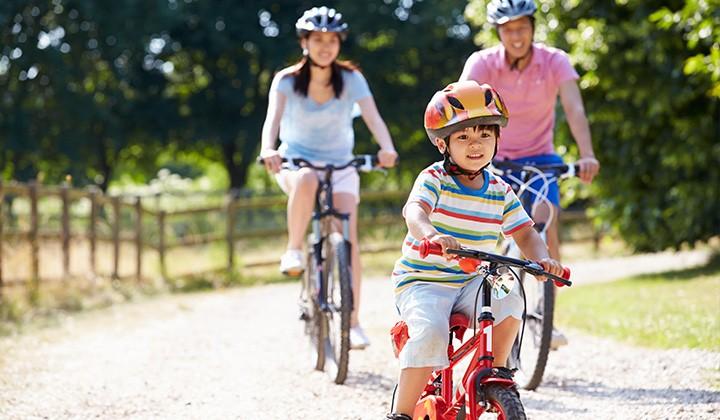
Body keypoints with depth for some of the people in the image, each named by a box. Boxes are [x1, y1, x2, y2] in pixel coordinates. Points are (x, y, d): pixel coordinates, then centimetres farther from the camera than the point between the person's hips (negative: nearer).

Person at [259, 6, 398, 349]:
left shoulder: (350, 78, -8)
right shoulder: (287, 80, -9)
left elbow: (372, 116, -21)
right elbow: (273, 117, -24)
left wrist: (387, 148, -42)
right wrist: (268, 149, -46)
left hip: (340, 166, 1)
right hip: (296, 162, -1)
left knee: (348, 239, -15)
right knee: (307, 181, -40)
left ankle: (353, 323, -10)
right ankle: (293, 251, -22)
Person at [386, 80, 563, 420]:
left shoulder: (500, 192, 5)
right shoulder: (434, 179, -11)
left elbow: (525, 234, 6)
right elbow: (414, 211, -30)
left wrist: (542, 259, -18)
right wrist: (431, 236, -54)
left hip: (470, 282, 5)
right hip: (422, 280, -4)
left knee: (508, 302, -23)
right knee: (430, 332, -29)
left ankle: (496, 371, 1)